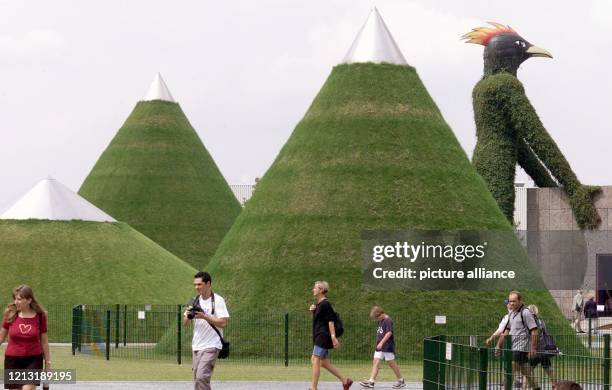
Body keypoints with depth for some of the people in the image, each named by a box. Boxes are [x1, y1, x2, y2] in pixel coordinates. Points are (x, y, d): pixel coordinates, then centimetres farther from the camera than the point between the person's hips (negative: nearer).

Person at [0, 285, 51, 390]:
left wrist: (48, 363, 6)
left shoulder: (40, 315, -5)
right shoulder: (10, 314, -4)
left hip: (33, 360, -2)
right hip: (12, 360, 2)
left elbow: (44, 341, 3)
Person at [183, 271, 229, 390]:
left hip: (211, 346, -7)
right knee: (197, 378, 8)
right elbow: (185, 323, 12)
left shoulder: (218, 300, -7)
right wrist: (188, 315, -10)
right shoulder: (195, 301, 12)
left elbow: (223, 323, -14)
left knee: (201, 376, -19)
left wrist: (204, 316, -22)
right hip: (197, 345, 7)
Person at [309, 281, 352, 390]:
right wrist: (313, 312, 8)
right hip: (319, 337, 10)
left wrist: (333, 336, -23)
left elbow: (330, 321, -17)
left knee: (316, 361, -11)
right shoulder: (318, 304, 16)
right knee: (324, 362, 10)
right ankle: (345, 380, 16)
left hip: (323, 336, -10)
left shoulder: (325, 304, -12)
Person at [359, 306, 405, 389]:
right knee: (375, 362, -1)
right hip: (379, 347, 9)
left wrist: (381, 342, -28)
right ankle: (371, 382, -7)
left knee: (391, 363, 0)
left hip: (388, 346, -9)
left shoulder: (388, 321, -15)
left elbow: (389, 332, -24)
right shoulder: (380, 321, 13)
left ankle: (401, 381, 14)